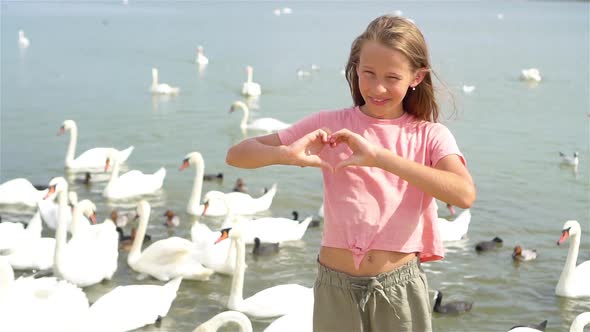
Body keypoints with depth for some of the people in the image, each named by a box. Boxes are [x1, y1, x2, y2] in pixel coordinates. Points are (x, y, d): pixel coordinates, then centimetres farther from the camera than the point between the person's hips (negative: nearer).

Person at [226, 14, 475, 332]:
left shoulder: (430, 136, -2)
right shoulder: (330, 124, 0)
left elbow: (464, 194, -23)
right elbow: (237, 154, -2)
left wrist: (380, 157, -28)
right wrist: (287, 154, -24)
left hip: (400, 286, -1)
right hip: (337, 286, 1)